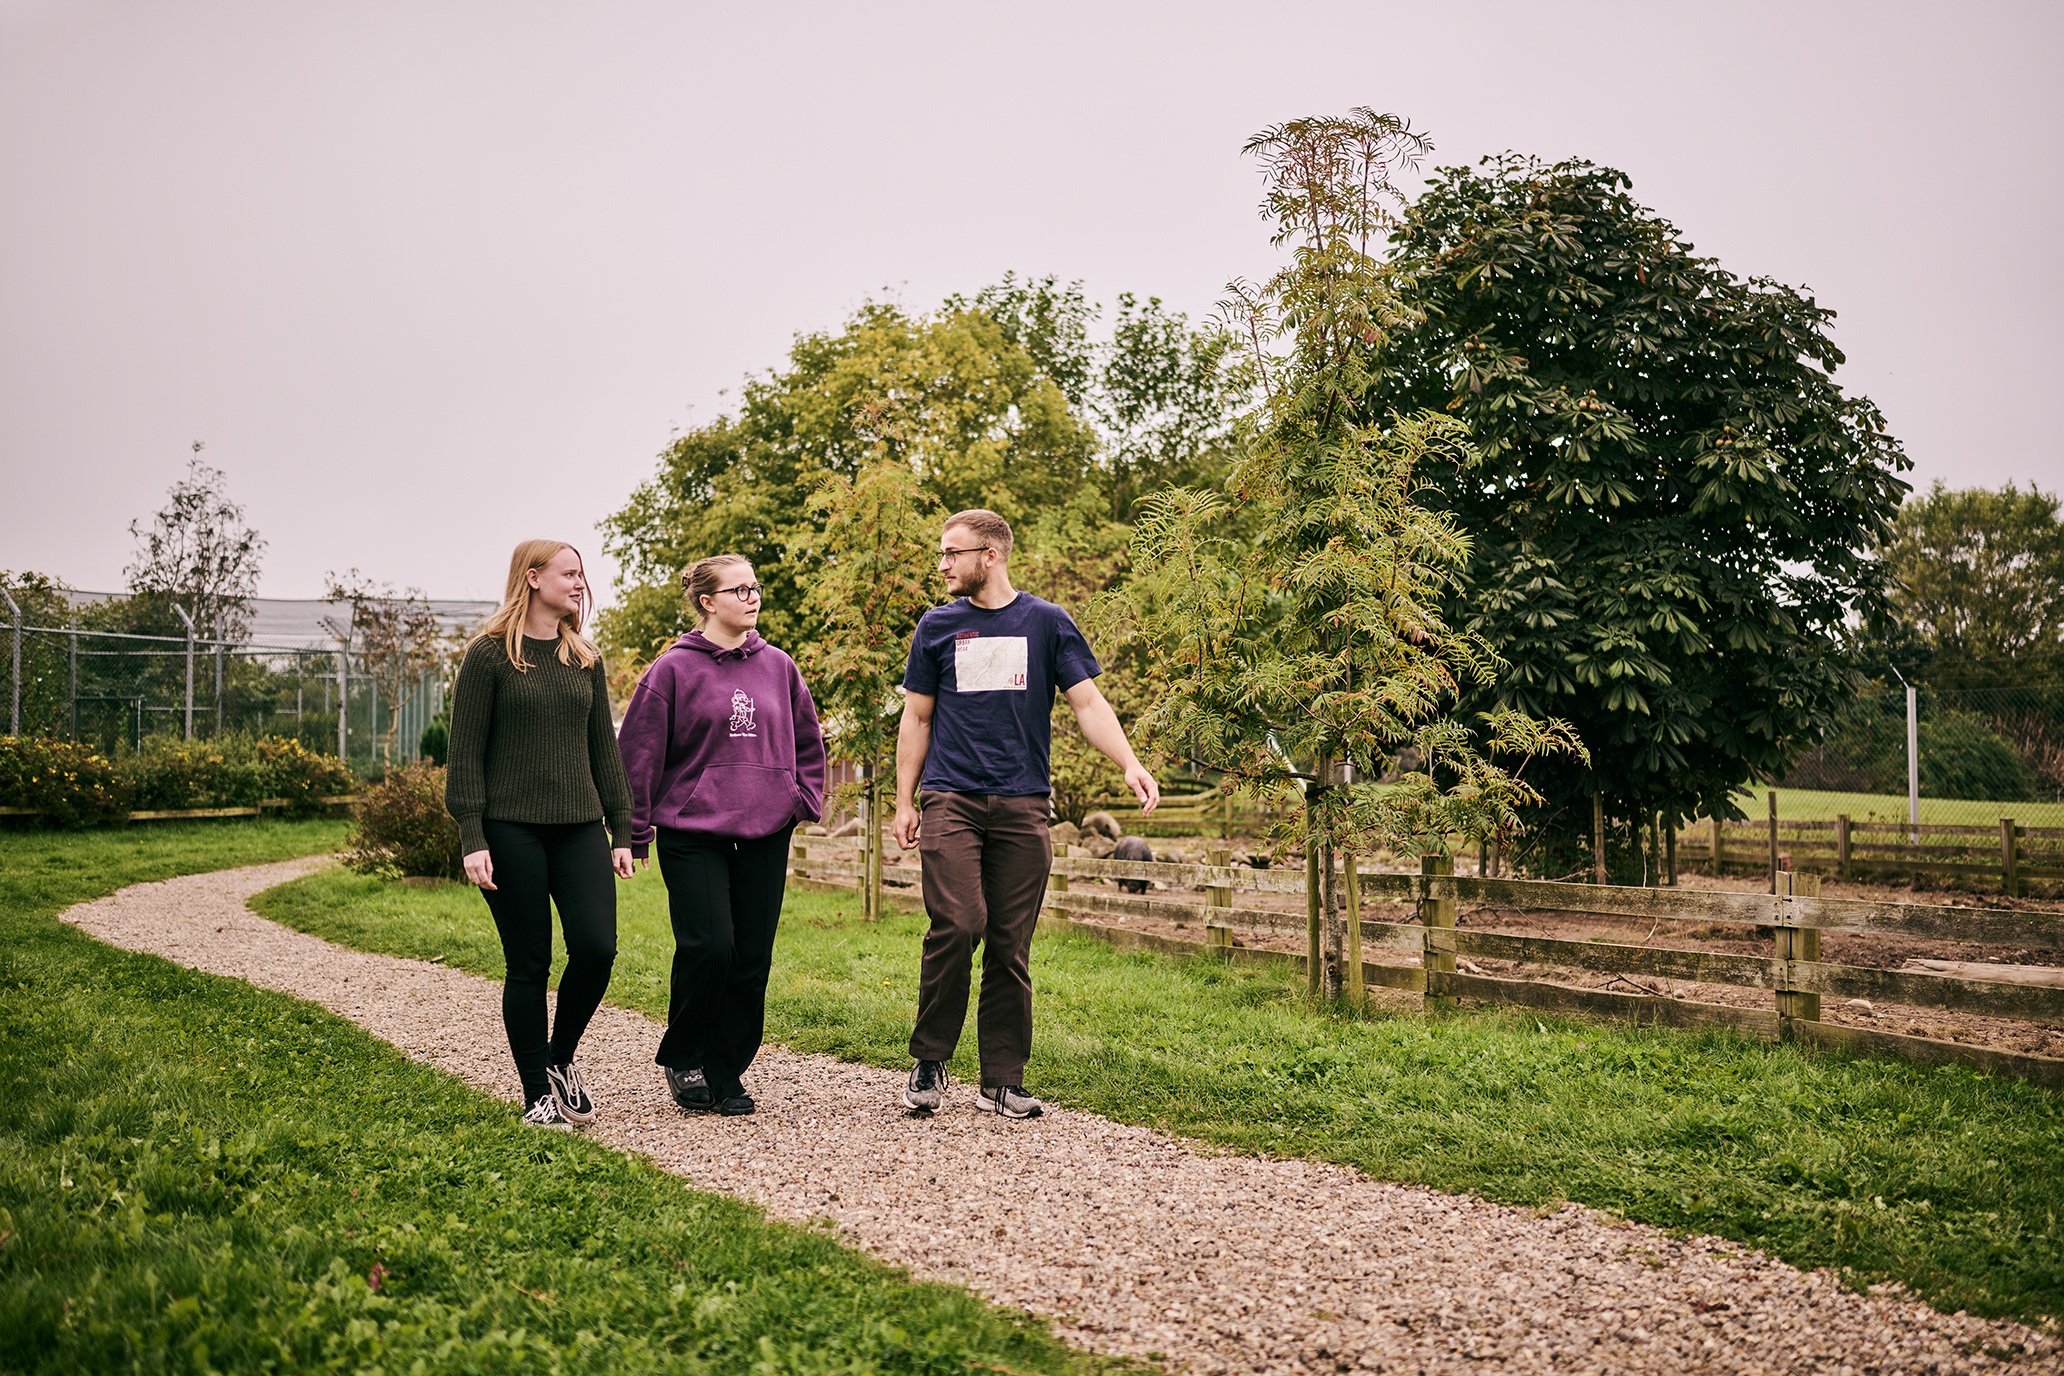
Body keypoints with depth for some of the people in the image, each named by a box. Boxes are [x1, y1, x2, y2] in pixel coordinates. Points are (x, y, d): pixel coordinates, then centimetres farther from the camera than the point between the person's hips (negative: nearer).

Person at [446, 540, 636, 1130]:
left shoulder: (586, 660, 13)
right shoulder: (489, 655, -1)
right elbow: (464, 753, -3)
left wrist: (622, 831, 10)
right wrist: (472, 838, -11)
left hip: (579, 827, 4)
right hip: (512, 830, -4)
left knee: (597, 947, -9)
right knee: (529, 964, 1)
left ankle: (561, 1058, 16)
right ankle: (538, 1094, 15)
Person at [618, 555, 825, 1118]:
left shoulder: (778, 667, 9)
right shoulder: (673, 669, -3)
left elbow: (808, 742, 21)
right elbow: (639, 751, -2)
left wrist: (806, 798, 10)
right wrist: (637, 830, -2)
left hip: (766, 834, 4)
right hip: (692, 833, -4)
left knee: (752, 958, 3)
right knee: (708, 946, -12)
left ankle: (726, 1073, 16)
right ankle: (681, 1059, 11)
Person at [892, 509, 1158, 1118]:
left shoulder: (1047, 622, 7)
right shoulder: (937, 626, 11)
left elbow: (1088, 703, 4)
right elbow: (916, 719, 16)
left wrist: (1130, 765, -12)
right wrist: (905, 800, 10)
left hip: (1023, 807, 0)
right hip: (951, 800, 0)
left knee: (1011, 945, 1)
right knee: (956, 925, -16)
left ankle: (1002, 1081, 10)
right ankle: (929, 1060, 1)